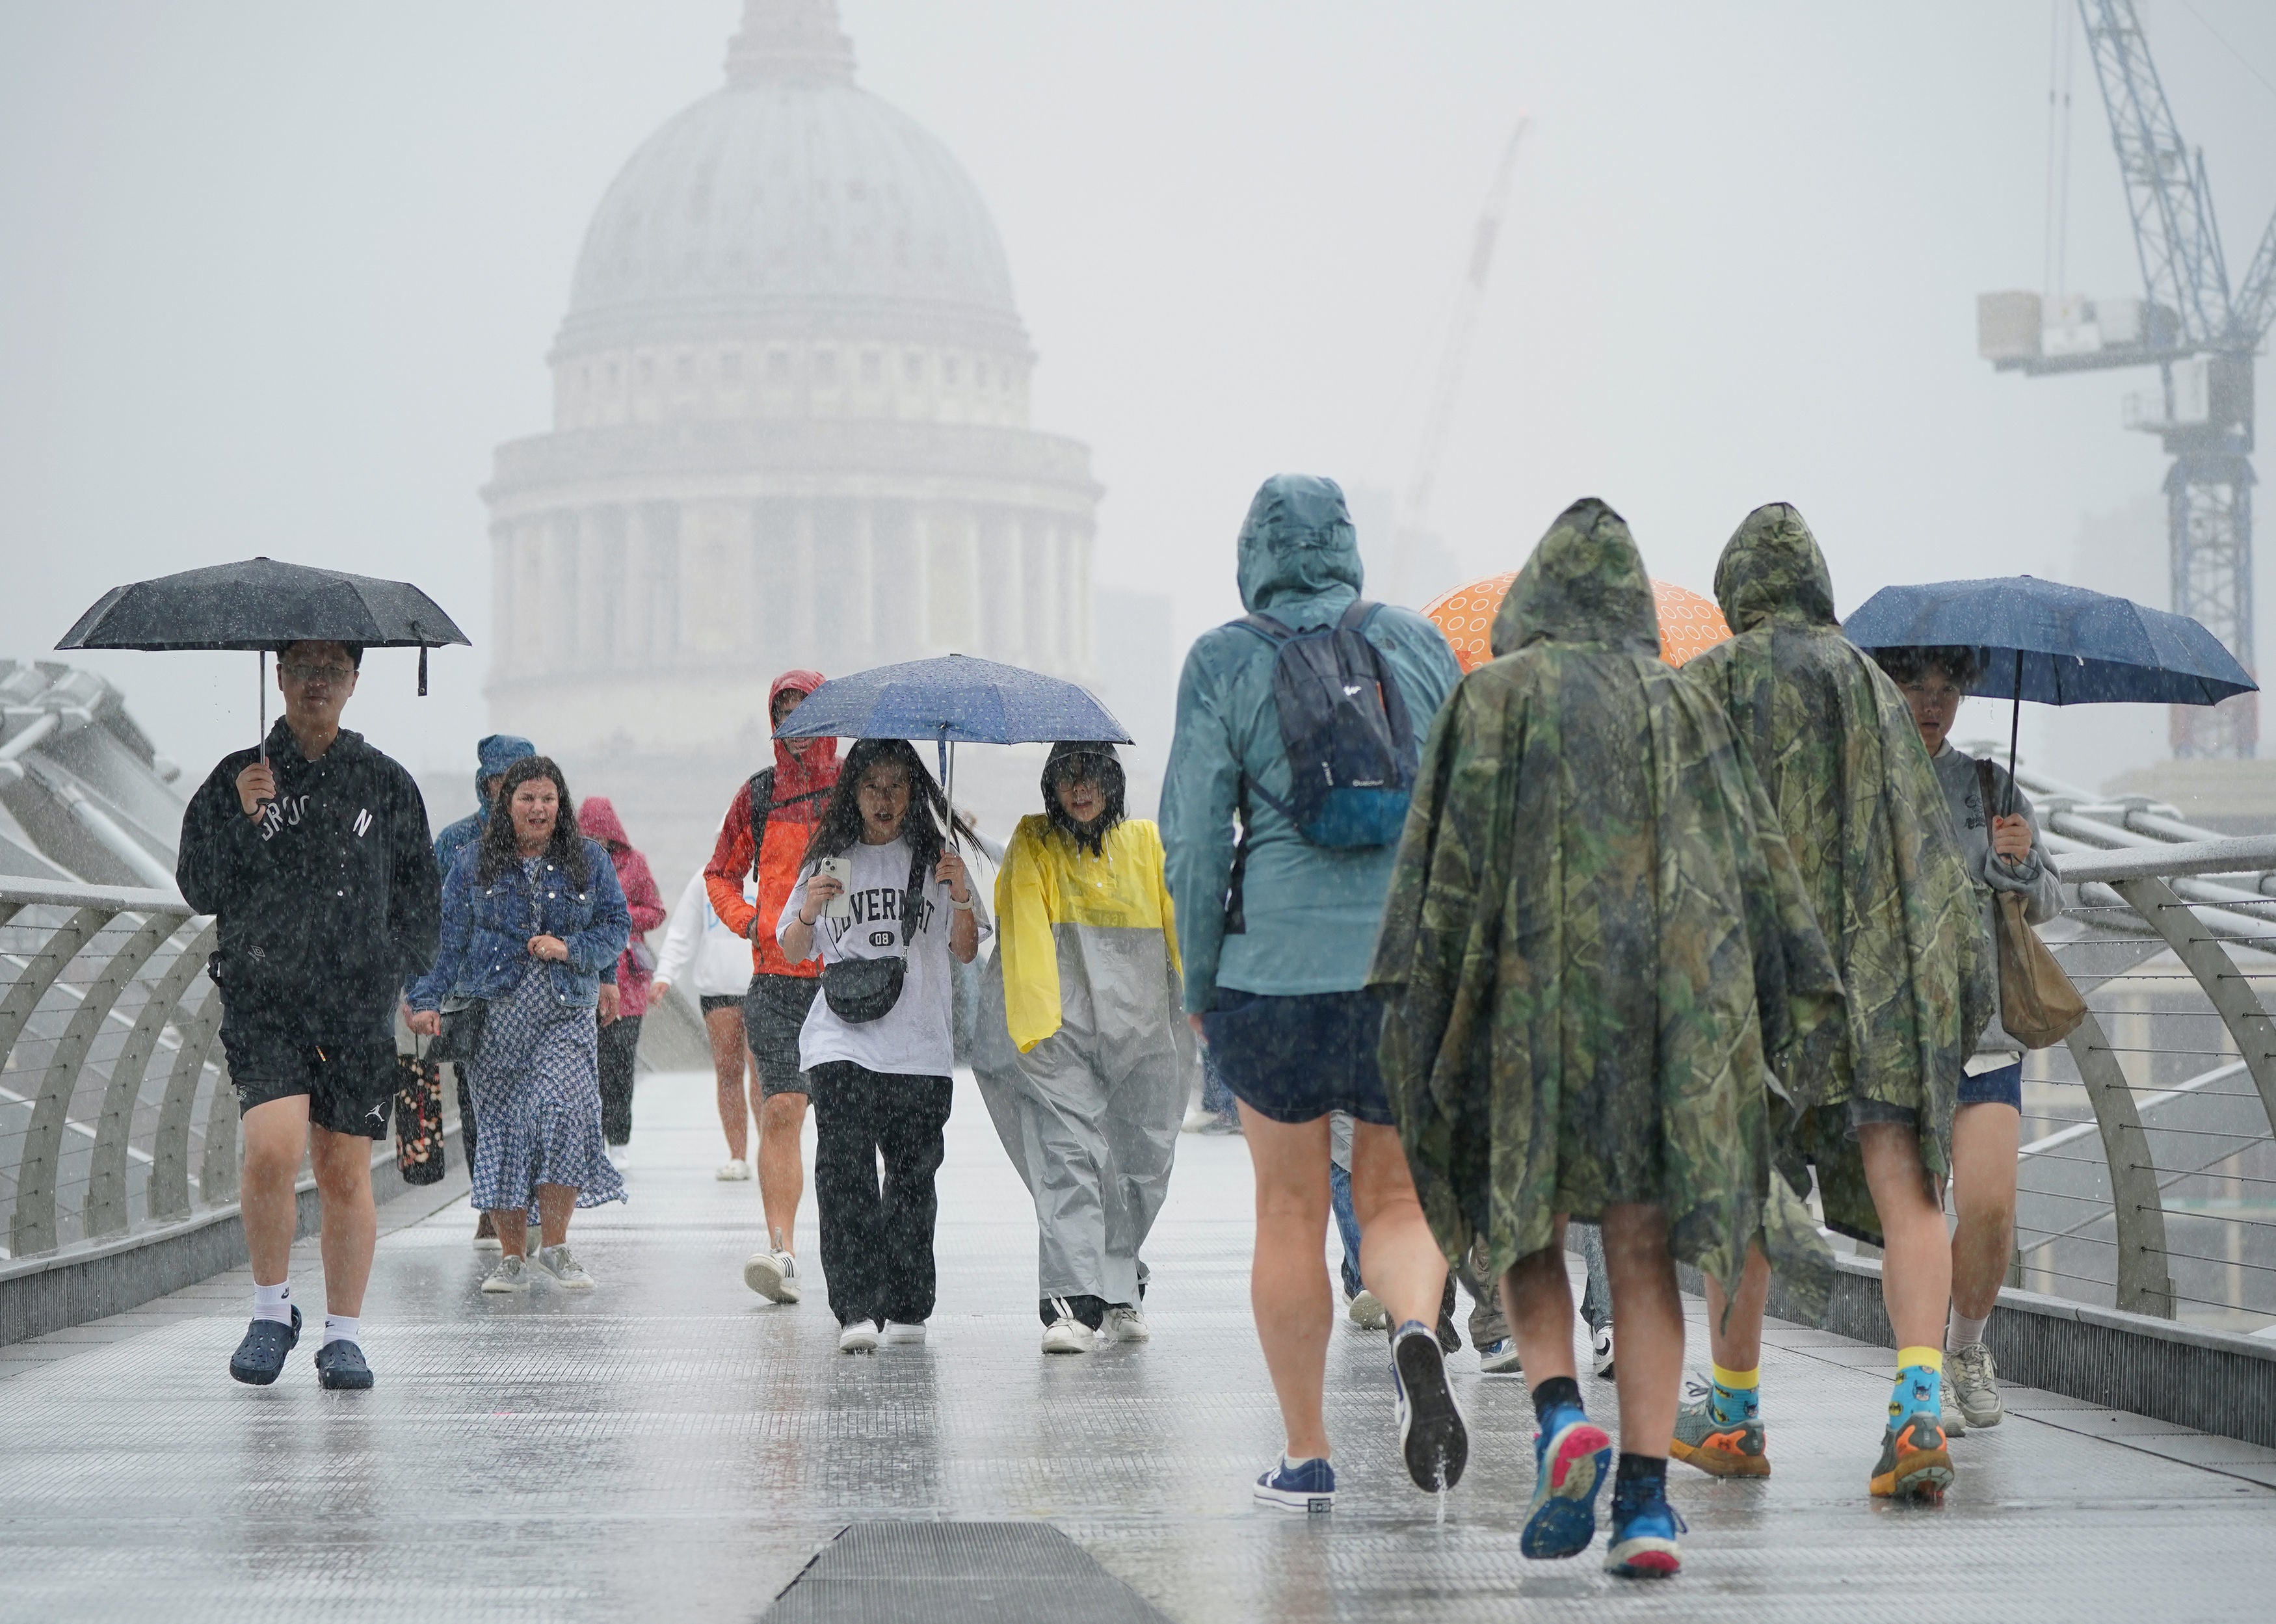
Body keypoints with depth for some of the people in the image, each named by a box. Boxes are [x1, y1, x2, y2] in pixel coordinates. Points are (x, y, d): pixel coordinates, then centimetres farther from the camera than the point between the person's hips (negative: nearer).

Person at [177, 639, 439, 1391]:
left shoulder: (386, 784, 10)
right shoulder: (236, 779, 8)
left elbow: (417, 897, 13)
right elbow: (198, 888, 3)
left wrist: (395, 973, -1)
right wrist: (242, 817, -11)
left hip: (359, 1008, 1)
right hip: (263, 1000, -1)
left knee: (345, 1173, 3)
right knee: (272, 1149, -19)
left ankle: (344, 1335, 14)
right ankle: (271, 1309, 1)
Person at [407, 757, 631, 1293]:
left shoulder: (590, 861, 10)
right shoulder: (474, 864, 8)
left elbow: (617, 928, 9)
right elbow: (445, 936, 6)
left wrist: (569, 948, -9)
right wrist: (427, 1000, -5)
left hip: (566, 1012, 0)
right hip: (496, 1013, 0)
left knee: (564, 1109, -19)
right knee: (502, 1127, -2)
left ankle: (554, 1244, -8)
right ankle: (512, 1257, 7)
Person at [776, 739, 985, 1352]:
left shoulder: (934, 858, 9)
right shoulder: (830, 859, 10)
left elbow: (966, 952, 9)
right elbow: (792, 951, 12)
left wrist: (962, 899, -9)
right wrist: (808, 912, -8)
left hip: (920, 1046, 1)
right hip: (842, 1041, -1)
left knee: (913, 1175, 1)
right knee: (845, 1169, -14)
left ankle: (906, 1307, 12)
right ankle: (856, 1310, -19)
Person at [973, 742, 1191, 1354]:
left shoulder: (1145, 843, 13)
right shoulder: (1032, 846, 7)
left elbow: (1180, 925, 9)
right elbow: (1025, 929, -5)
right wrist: (1037, 1019, -18)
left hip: (1142, 1028, 3)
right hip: (1061, 1029, -3)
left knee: (1140, 1165, 5)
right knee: (1068, 1156, -15)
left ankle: (1119, 1288, 25)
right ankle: (1072, 1303, -21)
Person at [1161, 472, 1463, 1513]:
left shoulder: (1226, 664, -1)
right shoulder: (1419, 647, 7)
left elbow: (1196, 833, -2)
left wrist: (1197, 984, 7)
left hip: (1278, 962, -2)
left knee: (1291, 1210, 10)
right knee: (1395, 1197, 12)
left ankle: (1307, 1456, 13)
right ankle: (1414, 1331, -20)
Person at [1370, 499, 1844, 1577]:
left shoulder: (1493, 699, 2)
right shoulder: (1681, 708, 10)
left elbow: (1447, 852, -6)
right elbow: (1753, 859, 7)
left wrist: (1421, 999, -5)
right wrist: (1774, 1010, 9)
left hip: (1530, 990, -2)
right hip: (1668, 996, 2)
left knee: (1524, 1224, 12)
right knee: (1644, 1253, 3)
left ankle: (1560, 1418, -13)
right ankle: (1645, 1497, -7)